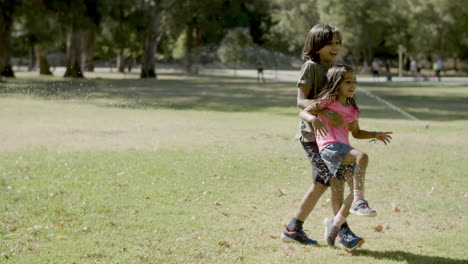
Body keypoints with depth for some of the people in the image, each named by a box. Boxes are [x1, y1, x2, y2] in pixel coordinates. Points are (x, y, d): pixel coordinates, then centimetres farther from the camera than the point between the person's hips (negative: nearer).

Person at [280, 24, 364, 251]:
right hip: (312, 132, -9)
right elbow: (301, 100, -18)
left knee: (321, 183, 11)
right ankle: (343, 231, -8)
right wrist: (323, 114, -33)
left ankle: (293, 229, 18)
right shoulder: (311, 66, -9)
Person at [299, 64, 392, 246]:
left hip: (344, 149, 8)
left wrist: (375, 135, 14)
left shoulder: (352, 109, 20)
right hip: (329, 147, -7)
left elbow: (356, 133, 28)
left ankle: (335, 223, 13)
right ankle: (359, 202, -26)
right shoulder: (327, 101, 2)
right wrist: (314, 118, -27)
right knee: (362, 156, -32)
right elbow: (303, 113, -6)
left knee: (359, 186, -2)